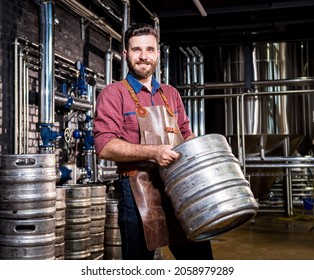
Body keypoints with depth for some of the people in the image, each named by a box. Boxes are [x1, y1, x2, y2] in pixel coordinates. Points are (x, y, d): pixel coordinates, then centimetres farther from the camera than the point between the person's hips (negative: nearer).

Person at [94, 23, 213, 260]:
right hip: (138, 190, -5)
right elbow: (104, 146, -12)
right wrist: (152, 152, -24)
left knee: (199, 254, 8)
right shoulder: (114, 94, -2)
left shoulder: (171, 94, 17)